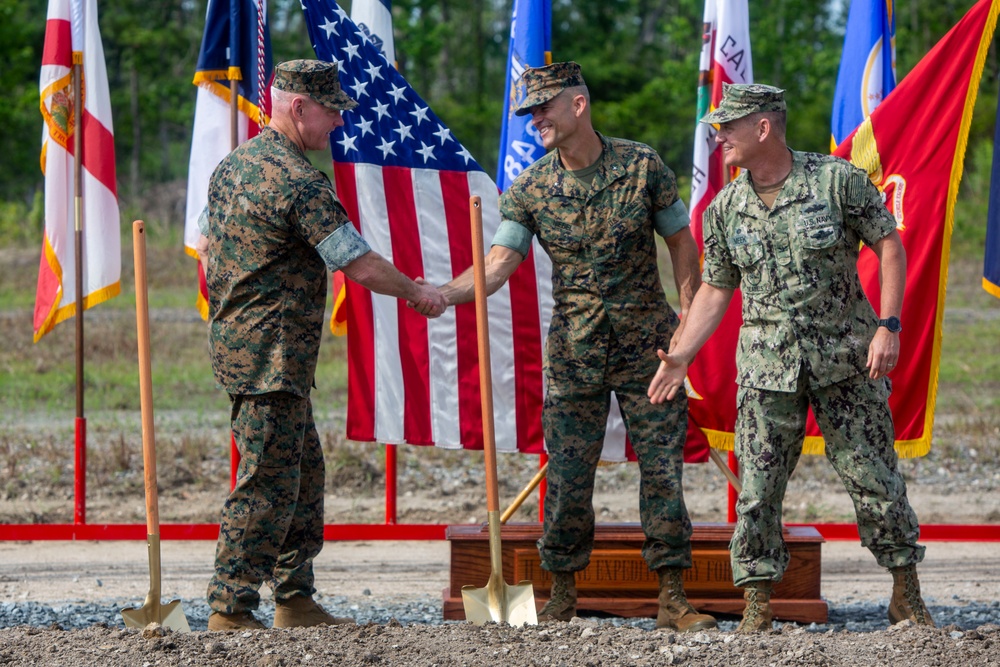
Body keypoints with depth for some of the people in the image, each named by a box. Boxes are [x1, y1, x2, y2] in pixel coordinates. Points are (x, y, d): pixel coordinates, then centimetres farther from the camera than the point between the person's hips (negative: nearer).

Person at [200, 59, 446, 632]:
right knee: (267, 485, -7)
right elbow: (360, 264, -16)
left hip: (237, 340, 10)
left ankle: (297, 601, 20)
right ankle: (231, 611, -6)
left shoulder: (235, 165, 14)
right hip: (272, 354, -10)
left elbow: (212, 254, 21)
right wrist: (416, 291, -1)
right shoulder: (298, 181, -17)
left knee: (304, 476, 16)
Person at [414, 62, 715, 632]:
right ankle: (562, 597, 14)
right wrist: (443, 294, -28)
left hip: (647, 346, -1)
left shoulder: (642, 167, -4)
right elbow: (499, 264, -10)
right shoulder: (530, 190, -2)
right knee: (567, 477, 1)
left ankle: (673, 600, 5)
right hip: (574, 353, 1)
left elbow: (681, 241, 4)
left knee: (663, 468, -1)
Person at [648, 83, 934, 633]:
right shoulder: (725, 210, 4)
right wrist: (679, 357, 3)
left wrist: (887, 326, -13)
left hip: (846, 358, -3)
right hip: (767, 365, 3)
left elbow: (889, 246, -4)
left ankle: (907, 598, 15)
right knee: (757, 487, -2)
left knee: (875, 478, 2)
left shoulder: (837, 180, -7)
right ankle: (756, 608, 6)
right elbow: (716, 290, 12)